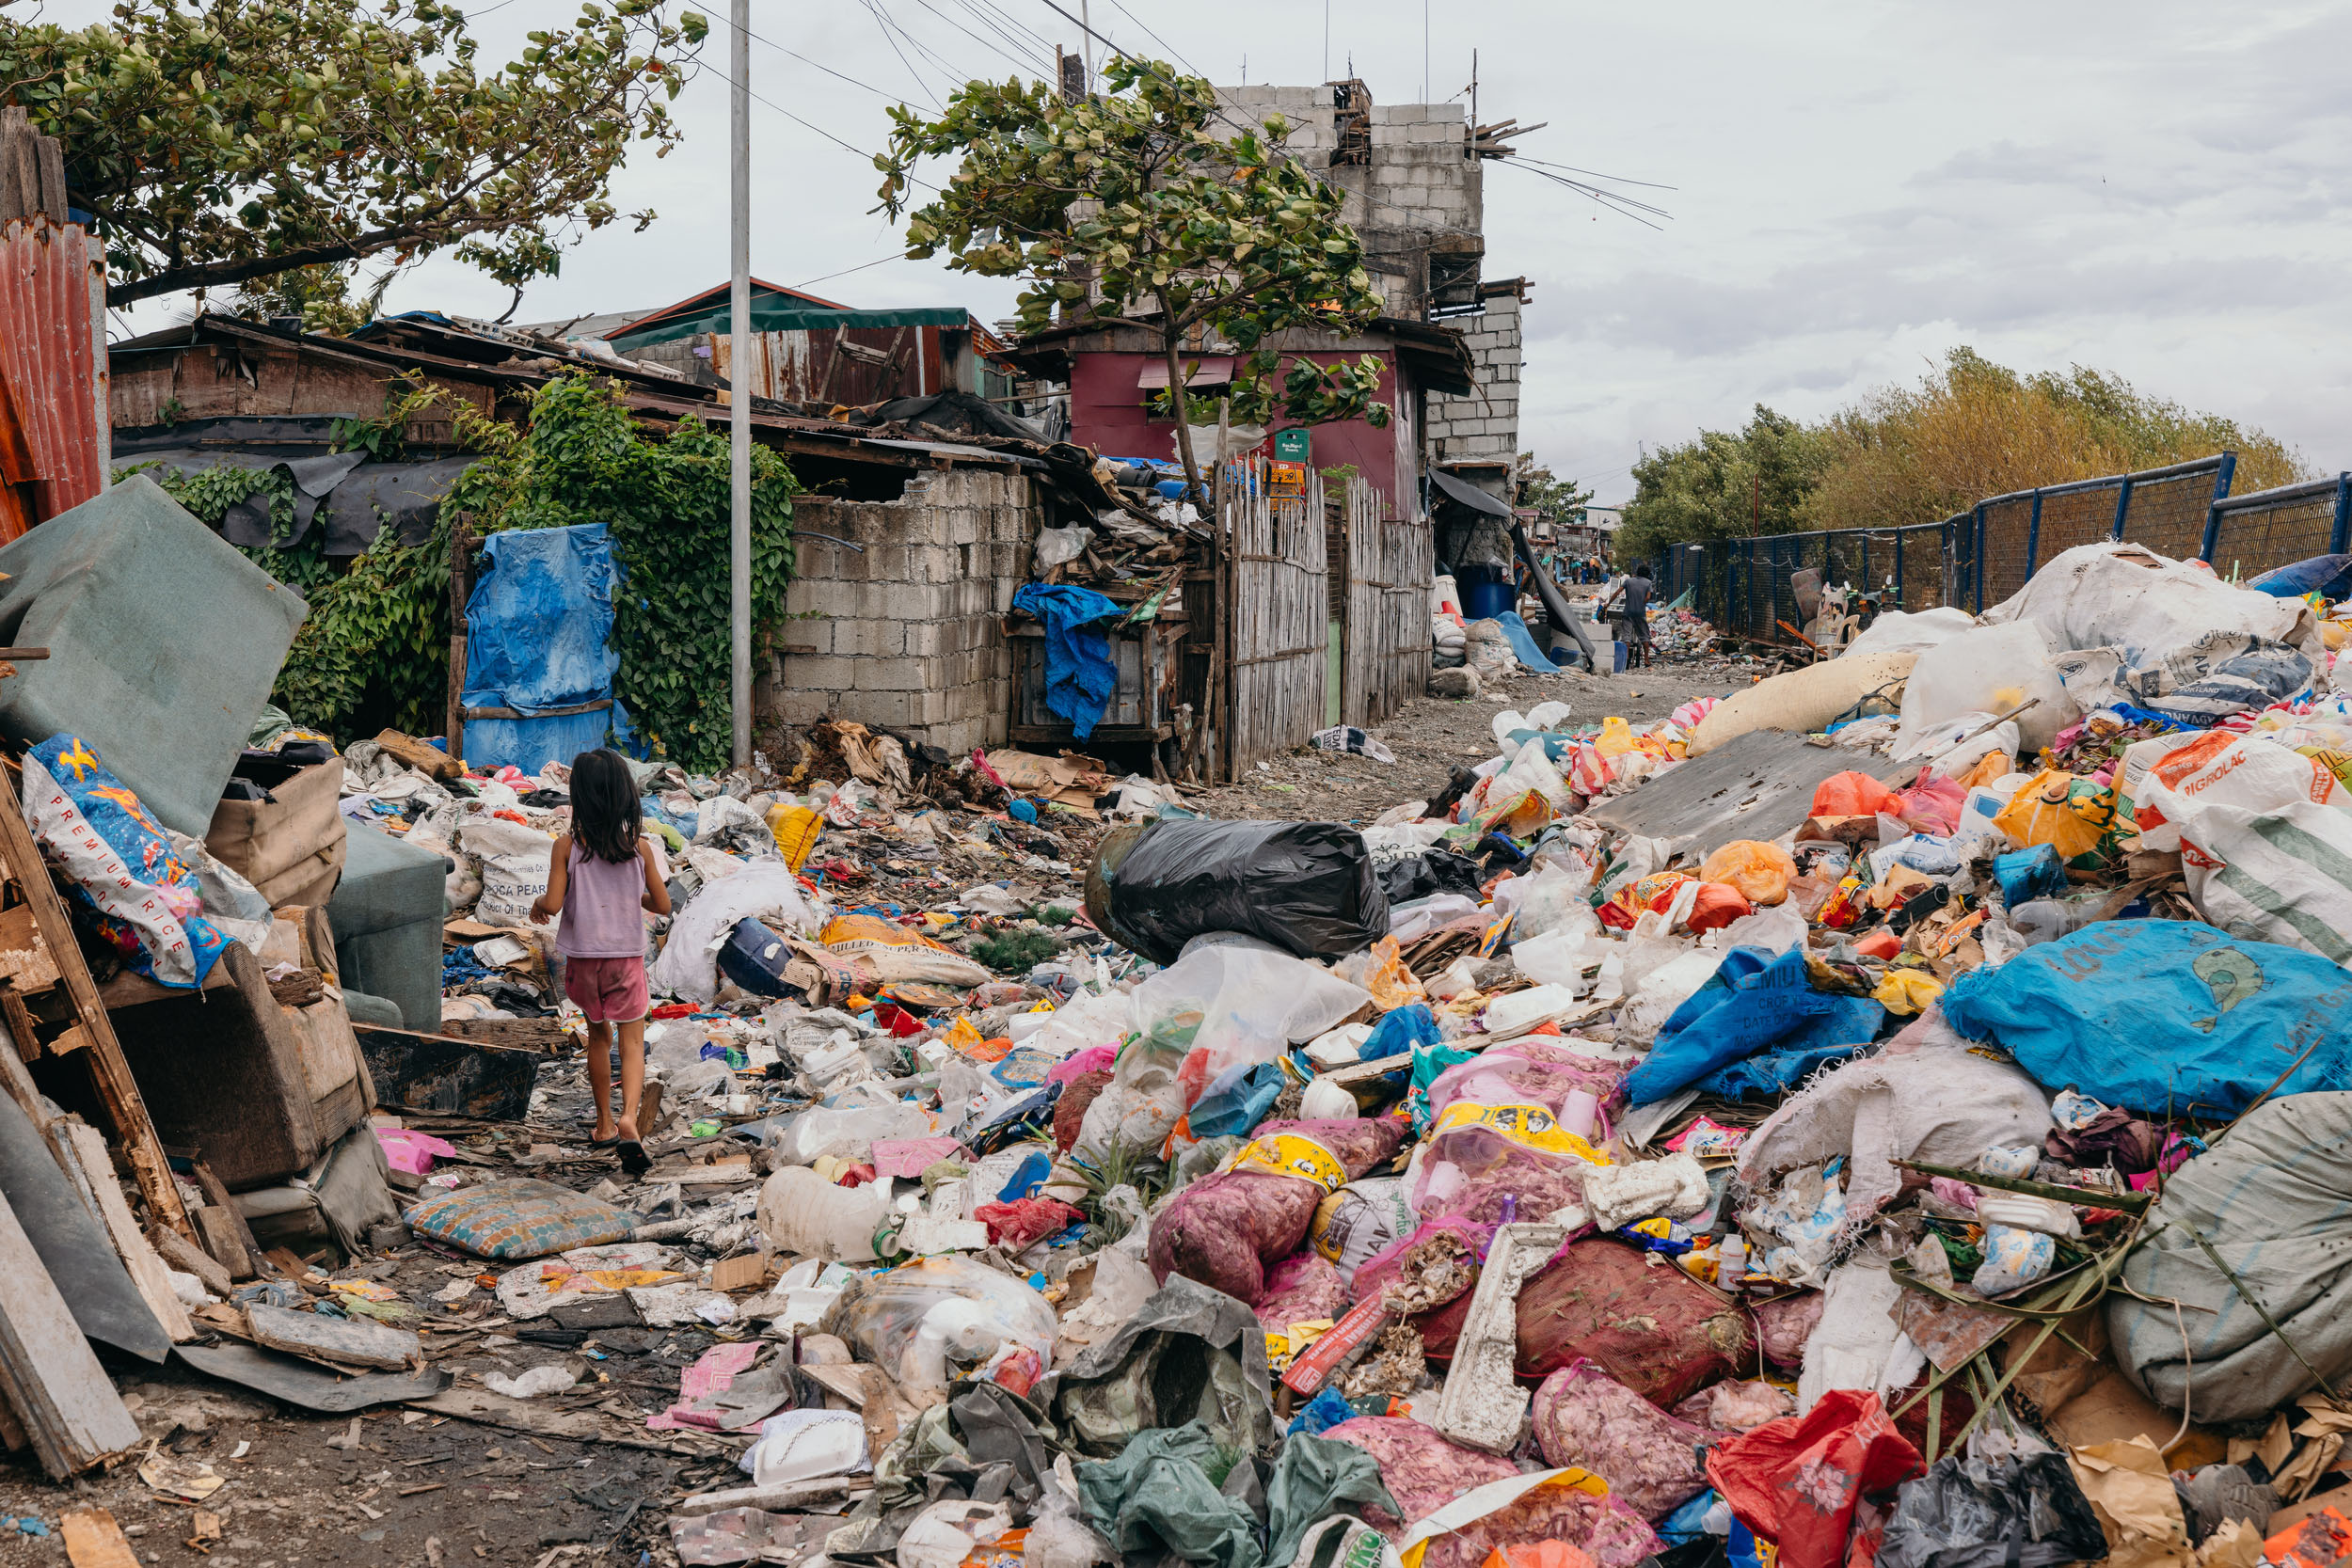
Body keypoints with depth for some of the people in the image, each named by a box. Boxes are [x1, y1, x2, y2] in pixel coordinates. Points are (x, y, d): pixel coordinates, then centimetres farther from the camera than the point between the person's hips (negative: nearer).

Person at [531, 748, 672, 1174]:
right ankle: (628, 1117, -20)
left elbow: (553, 904, -16)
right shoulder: (639, 846, -7)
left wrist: (537, 906, 6)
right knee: (632, 1042, 4)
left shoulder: (567, 846, -11)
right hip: (627, 958, -1)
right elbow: (662, 905, -2)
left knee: (599, 1035, 20)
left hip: (583, 958, 1)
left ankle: (604, 1122, 29)